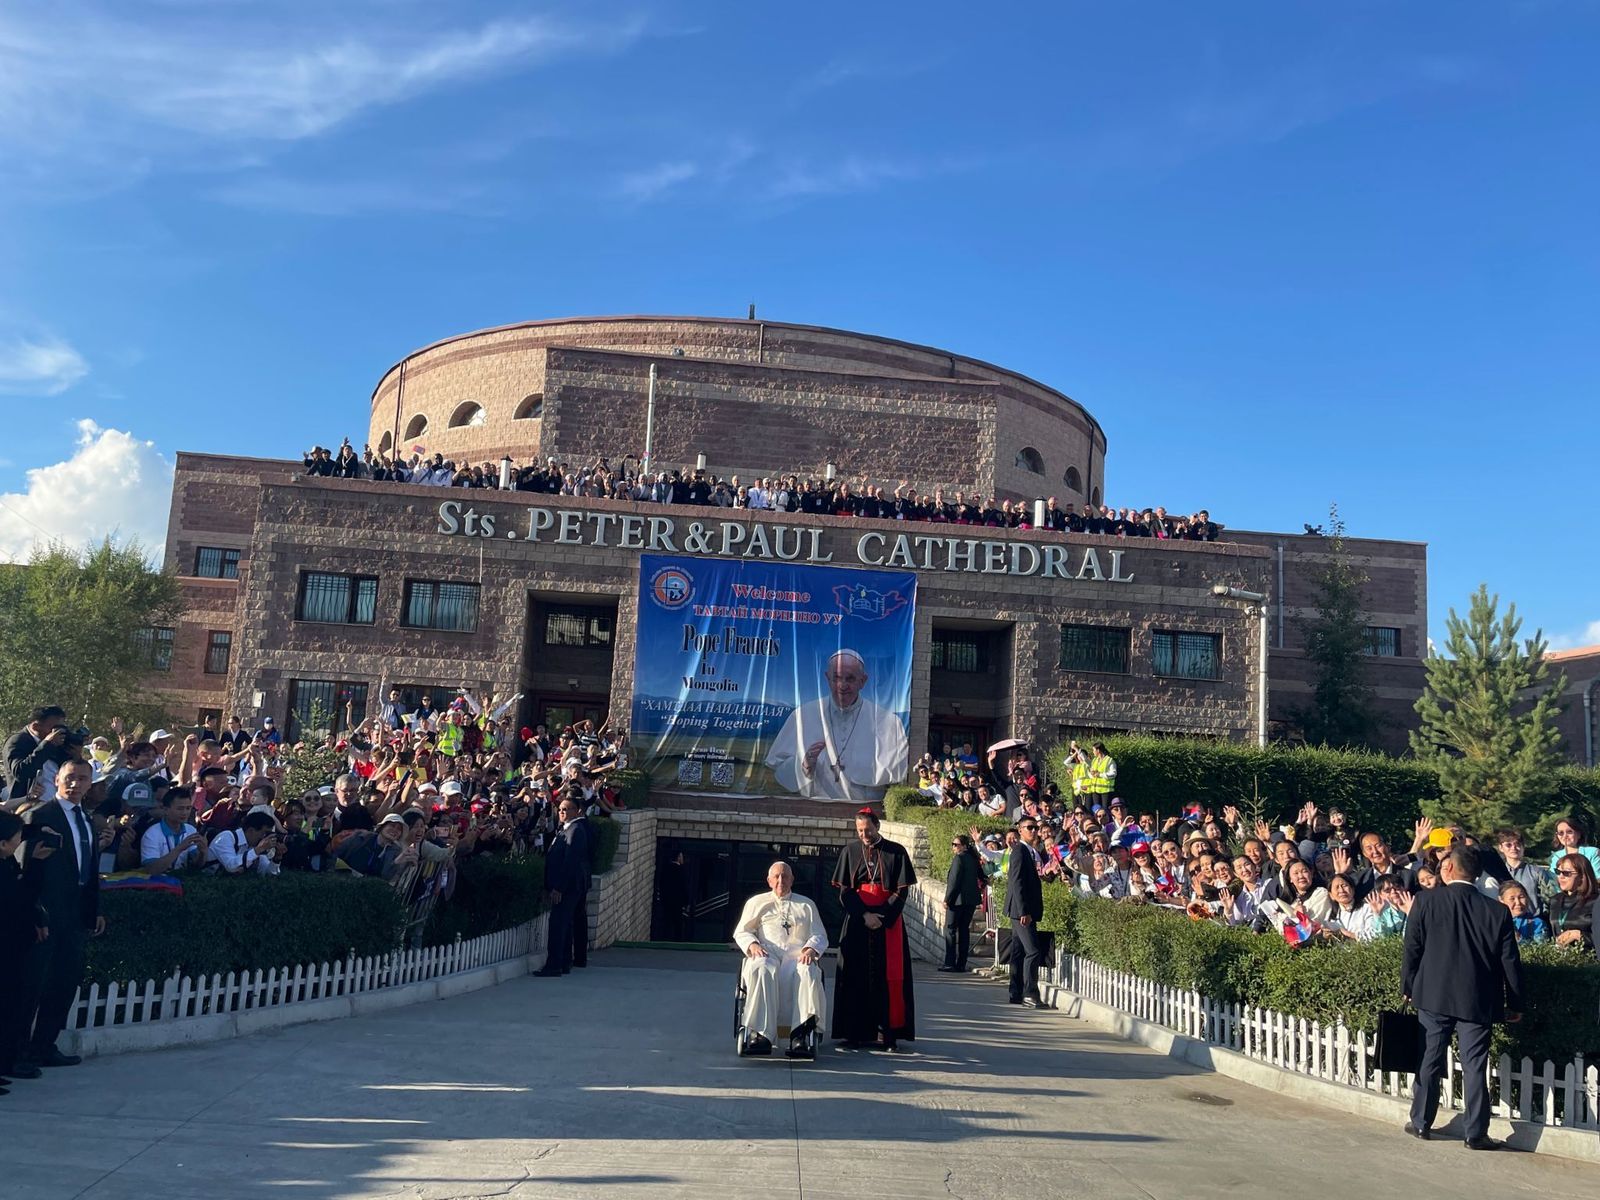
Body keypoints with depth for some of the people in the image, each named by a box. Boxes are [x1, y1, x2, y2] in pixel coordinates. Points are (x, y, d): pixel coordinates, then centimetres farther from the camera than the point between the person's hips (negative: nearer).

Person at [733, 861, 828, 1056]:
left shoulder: (807, 905, 25)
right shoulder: (757, 902, 24)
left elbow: (820, 935, 16)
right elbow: (741, 931, 17)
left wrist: (811, 949, -7)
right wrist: (752, 945, -6)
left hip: (798, 955, 0)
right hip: (767, 954, 0)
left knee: (808, 973, -37)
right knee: (762, 971, -39)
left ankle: (799, 1034, -45)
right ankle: (762, 1032, -45)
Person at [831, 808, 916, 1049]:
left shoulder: (896, 852, 2)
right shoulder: (849, 852, 6)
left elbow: (901, 891, 0)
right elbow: (844, 891, 3)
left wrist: (882, 917, -10)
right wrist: (864, 915, -10)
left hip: (888, 922, -1)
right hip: (857, 921, 1)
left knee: (888, 977, -2)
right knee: (856, 977, -1)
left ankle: (886, 1032, 2)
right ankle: (854, 1033, 3)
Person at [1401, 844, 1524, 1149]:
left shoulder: (1426, 900, -9)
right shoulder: (1498, 911, -4)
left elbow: (1412, 949, -4)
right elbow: (1509, 962, 0)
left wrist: (1408, 987, 9)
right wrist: (1514, 1004, 11)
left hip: (1433, 996, 0)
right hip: (1478, 1000, 0)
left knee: (1430, 1060, 11)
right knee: (1475, 1067, 5)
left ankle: (1421, 1123, 20)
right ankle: (1476, 1134, 9)